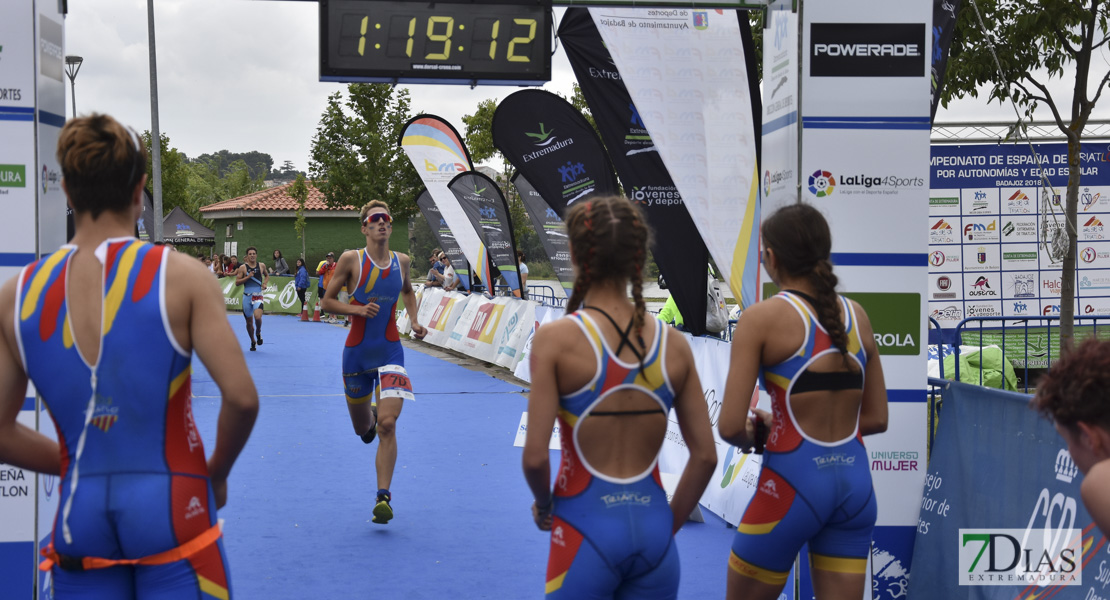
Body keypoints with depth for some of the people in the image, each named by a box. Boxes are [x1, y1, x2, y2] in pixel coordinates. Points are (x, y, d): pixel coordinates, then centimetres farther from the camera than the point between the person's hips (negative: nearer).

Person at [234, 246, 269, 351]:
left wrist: (265, 283, 5)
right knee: (248, 321, 9)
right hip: (247, 296, 1)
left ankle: (258, 333, 8)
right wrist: (248, 277, -15)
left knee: (257, 317, -23)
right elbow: (237, 282, -3)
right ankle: (252, 341, 29)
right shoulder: (243, 267, -1)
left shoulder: (262, 266, 6)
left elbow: (267, 275, 25)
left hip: (258, 296, -1)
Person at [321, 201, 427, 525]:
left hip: (390, 351, 1)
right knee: (363, 429, 13)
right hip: (357, 350, -1)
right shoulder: (351, 259, -7)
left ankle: (383, 496, -13)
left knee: (387, 424, -15)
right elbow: (327, 301, -4)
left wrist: (414, 320, 9)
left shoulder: (402, 261, 3)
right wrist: (359, 309, -19)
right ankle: (371, 417, 51)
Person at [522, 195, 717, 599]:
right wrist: (666, 526, 13)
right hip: (654, 527, 3)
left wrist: (544, 505, 6)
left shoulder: (556, 339, -11)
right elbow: (705, 457, 2)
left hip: (586, 527, -3)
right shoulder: (674, 345, 0)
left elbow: (535, 456, -13)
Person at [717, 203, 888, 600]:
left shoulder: (762, 318, -8)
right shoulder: (857, 316, 8)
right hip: (855, 482, 5)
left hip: (794, 483, -5)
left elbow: (730, 427, -13)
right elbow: (876, 418, 13)